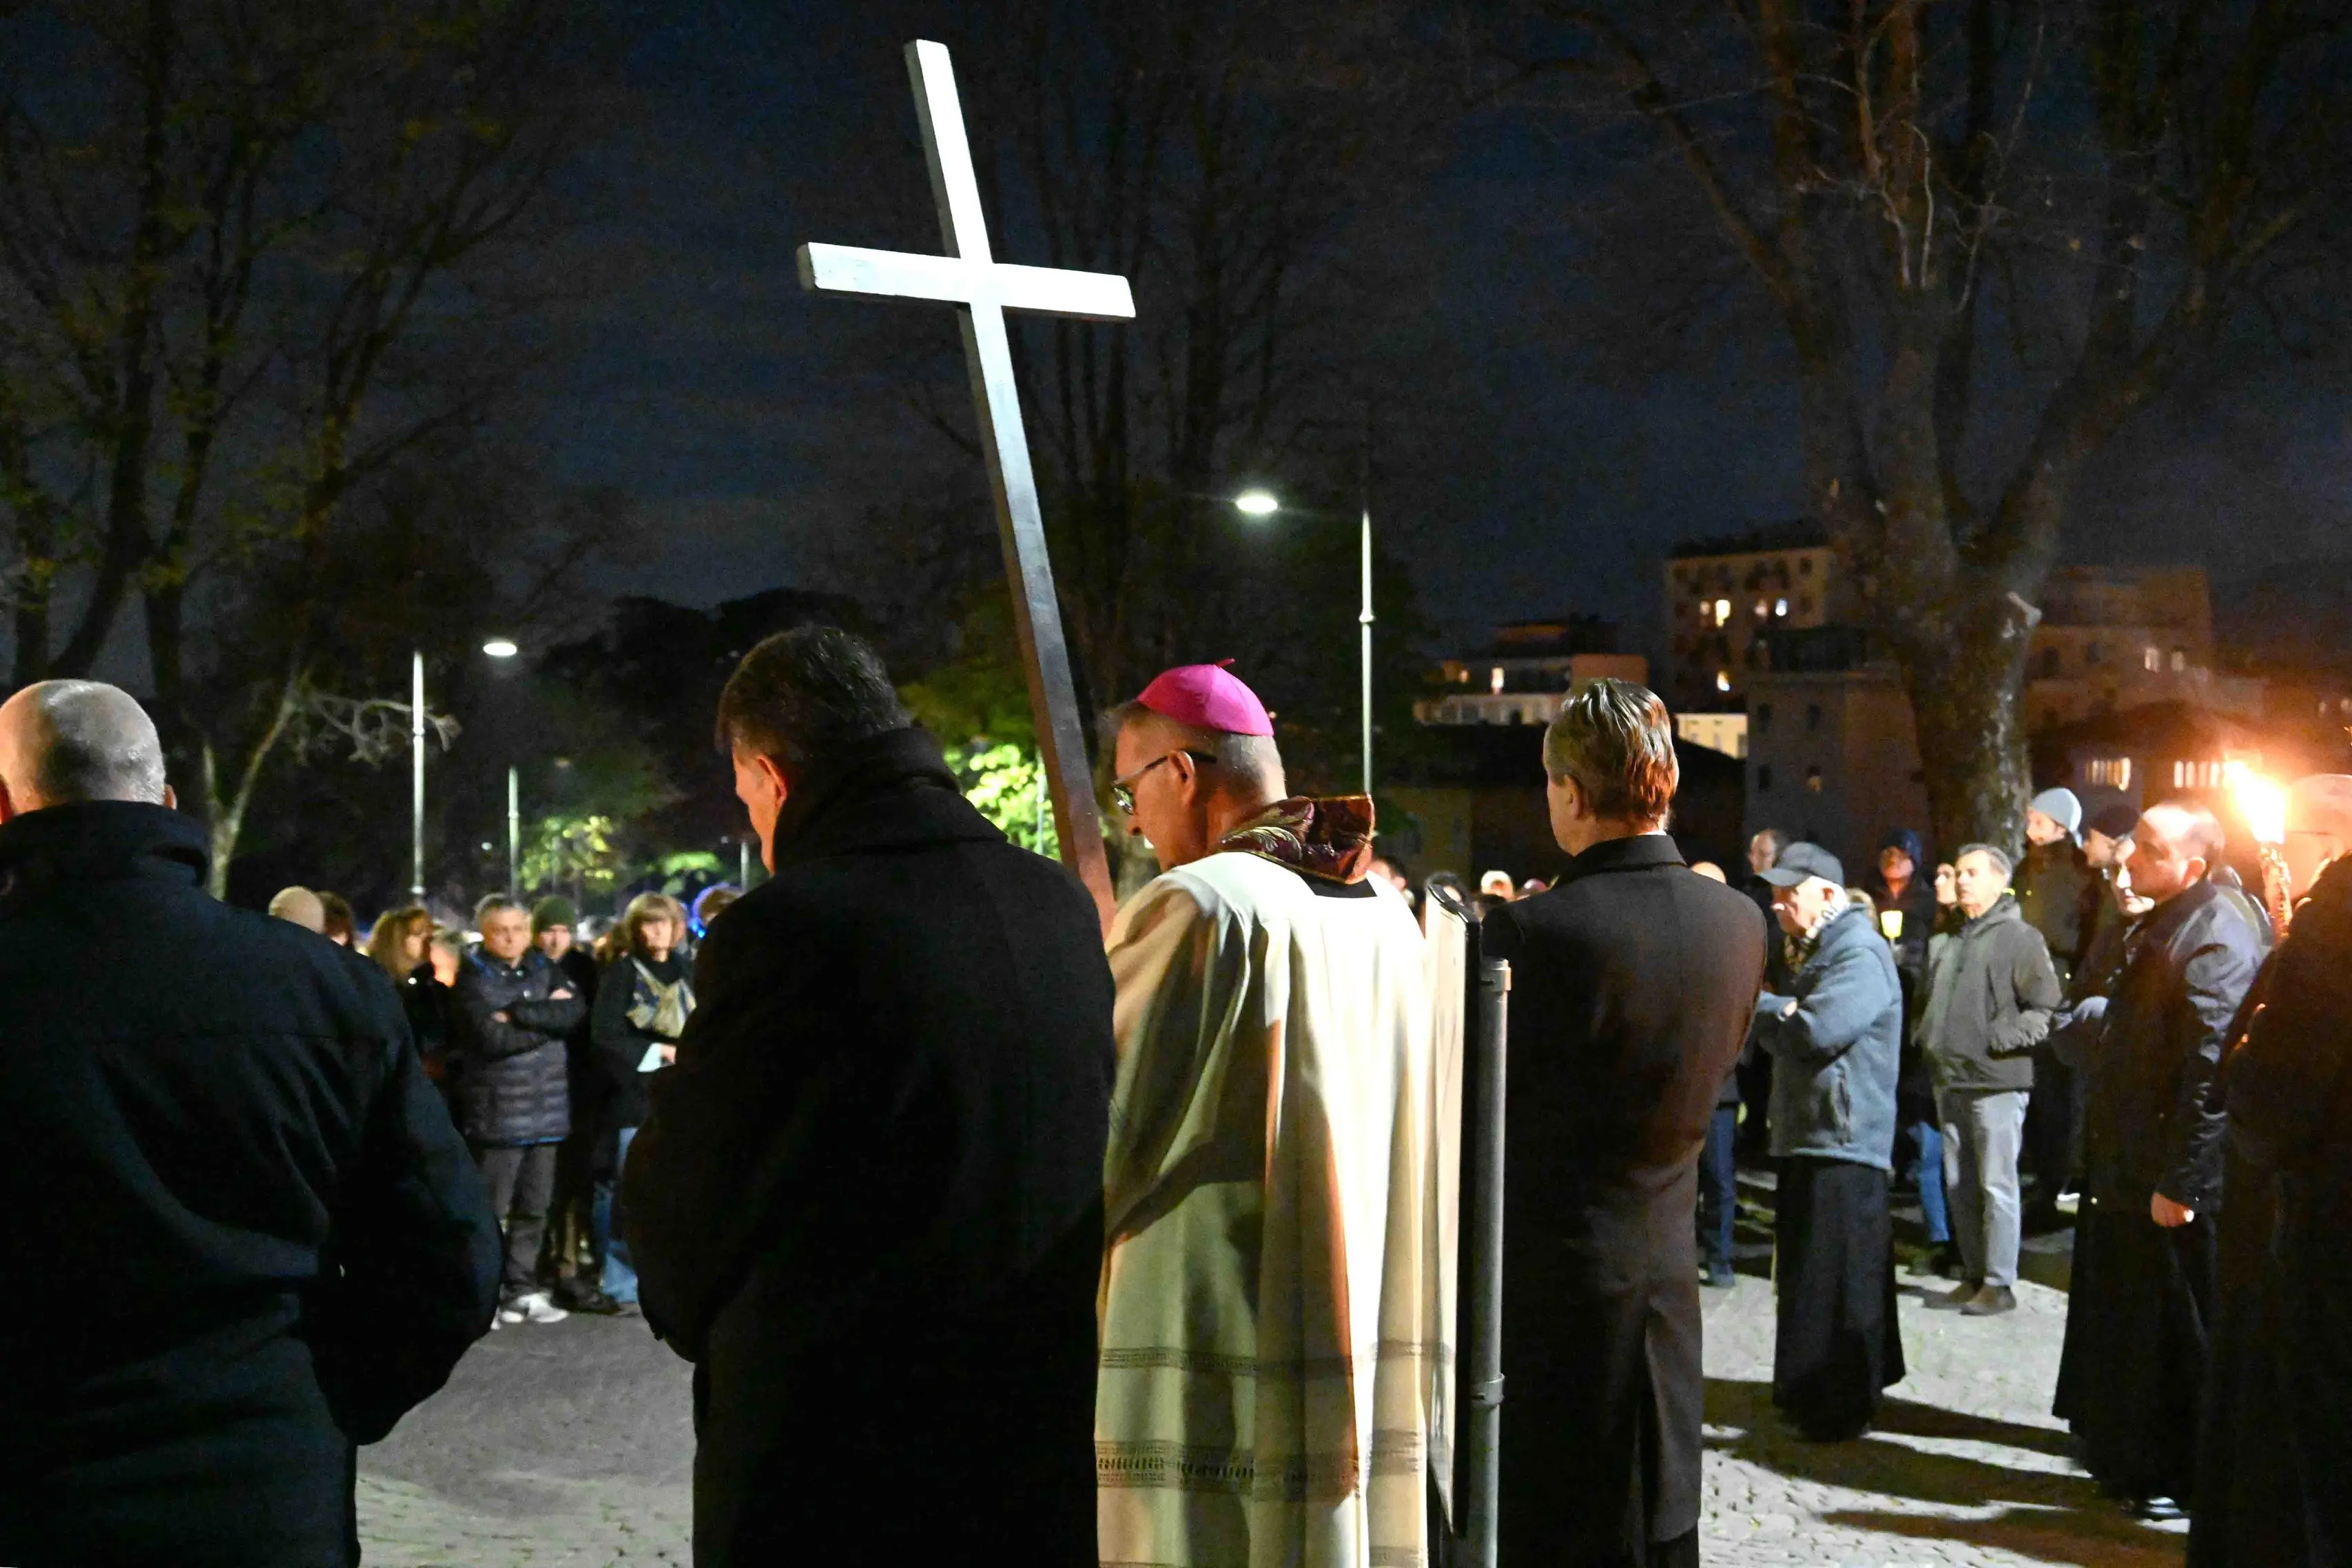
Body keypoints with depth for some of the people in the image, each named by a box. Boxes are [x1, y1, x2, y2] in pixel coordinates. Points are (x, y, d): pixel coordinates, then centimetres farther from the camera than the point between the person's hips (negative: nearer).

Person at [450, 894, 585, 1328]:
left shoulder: (544, 970, 13)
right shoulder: (473, 978, -2)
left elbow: (575, 1010, -5)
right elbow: (491, 1038, -15)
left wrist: (517, 1012, -14)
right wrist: (546, 1020, -8)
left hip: (546, 1106, 5)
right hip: (497, 1109, -5)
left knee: (534, 1208, 9)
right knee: (491, 1209, -5)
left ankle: (522, 1289, 18)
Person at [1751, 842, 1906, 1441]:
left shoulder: (1859, 954, -14)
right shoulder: (1819, 950, 20)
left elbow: (1813, 1032, -24)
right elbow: (1789, 1021, 16)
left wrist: (1759, 1004, -7)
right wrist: (1775, 1010, -7)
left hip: (1843, 1143, -10)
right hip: (1810, 1136, 10)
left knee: (1834, 1281, -5)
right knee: (1809, 1275, 15)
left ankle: (1839, 1407, 2)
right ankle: (1811, 1393, 25)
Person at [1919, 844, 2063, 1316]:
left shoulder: (2019, 937, -6)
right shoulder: (1952, 941, 17)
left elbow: (2048, 1006, -11)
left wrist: (1999, 1039, -15)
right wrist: (1930, 1039, 14)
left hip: (1996, 1082, -8)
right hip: (1951, 1081, 8)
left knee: (1996, 1185, -4)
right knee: (1959, 1184, 11)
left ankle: (1999, 1284, 2)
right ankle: (1973, 1277, 20)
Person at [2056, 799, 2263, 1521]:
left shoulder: (2215, 938, -19)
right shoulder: (2161, 927, 13)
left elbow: (2211, 1073, -24)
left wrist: (2179, 1182, -23)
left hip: (2173, 1181, -10)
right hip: (2129, 1171, 10)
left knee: (2178, 1333, 2)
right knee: (2128, 1322, 19)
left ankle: (2184, 1476, 15)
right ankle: (2130, 1456, 32)